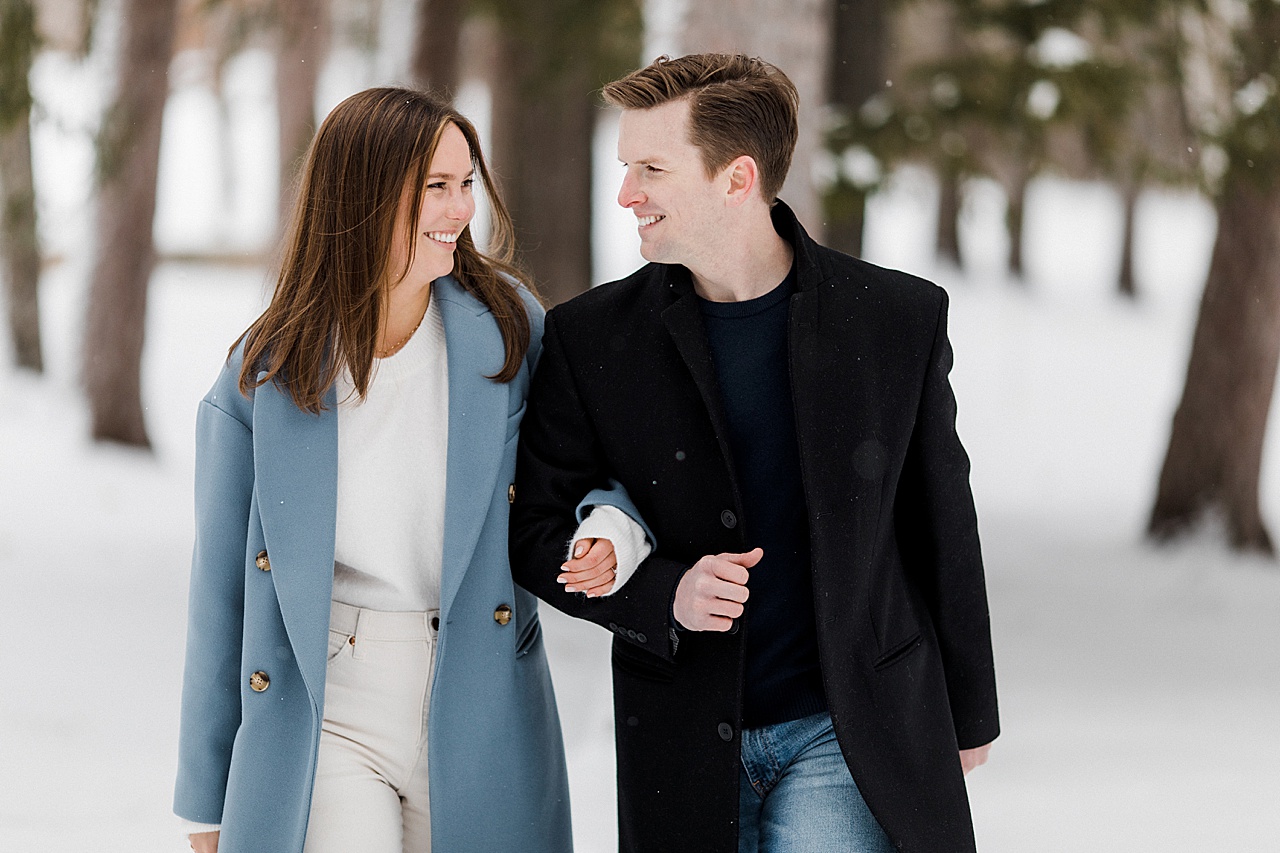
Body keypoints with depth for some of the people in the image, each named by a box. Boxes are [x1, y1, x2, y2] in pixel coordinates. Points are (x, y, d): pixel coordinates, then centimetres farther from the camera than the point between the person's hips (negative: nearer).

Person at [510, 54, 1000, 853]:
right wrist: (662, 594, -15)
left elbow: (943, 529, 7)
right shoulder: (589, 338, -1)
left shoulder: (900, 317, -2)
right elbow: (536, 533, 4)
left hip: (848, 733, -2)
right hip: (683, 749, 2)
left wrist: (967, 718, 13)